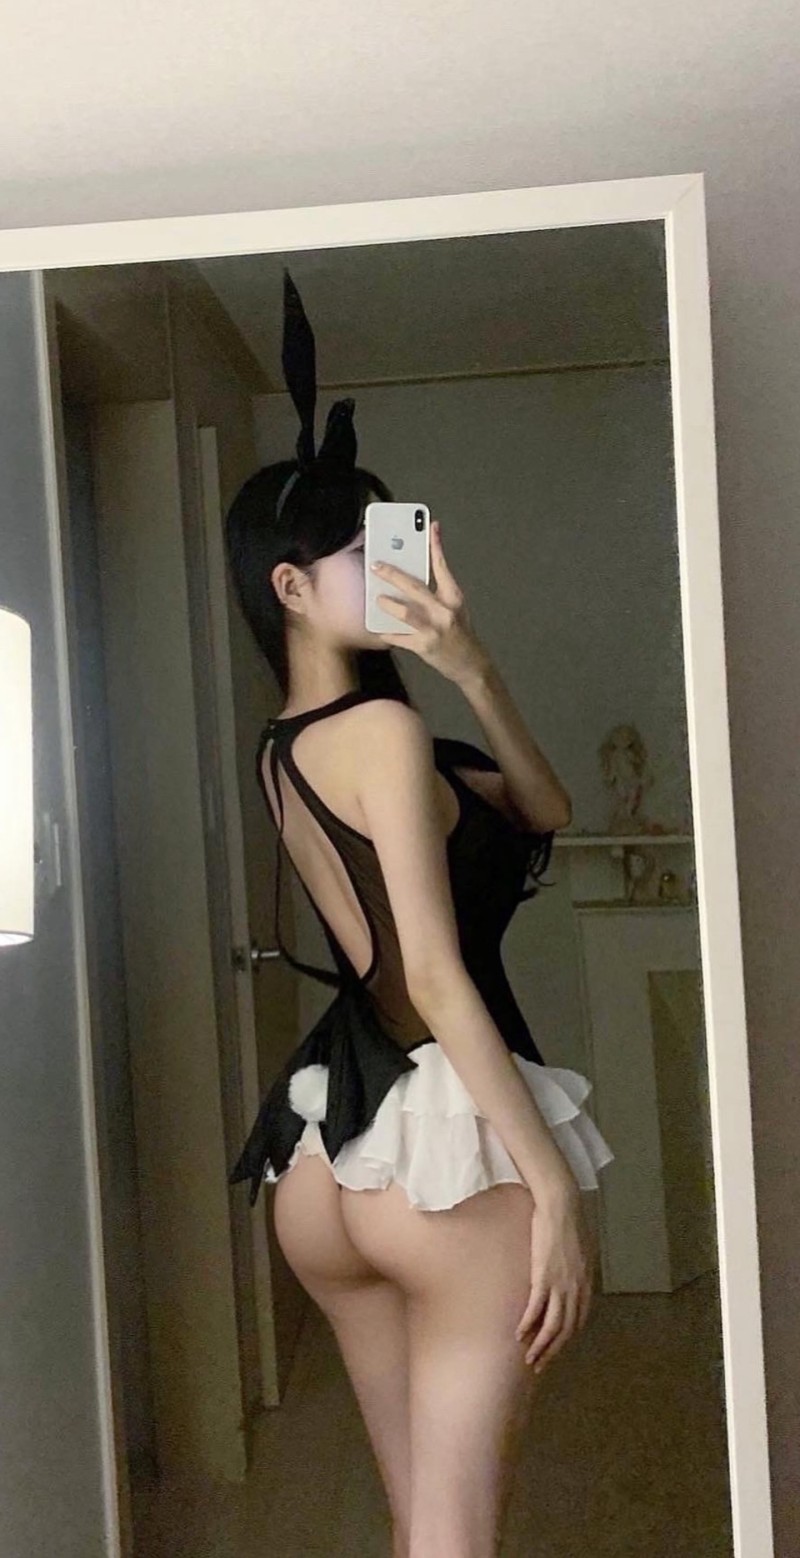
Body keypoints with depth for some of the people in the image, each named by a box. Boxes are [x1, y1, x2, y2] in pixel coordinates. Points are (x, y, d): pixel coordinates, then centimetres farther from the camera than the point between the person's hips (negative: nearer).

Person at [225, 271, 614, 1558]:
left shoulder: (283, 749, 13)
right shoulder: (382, 729, -13)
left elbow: (544, 811, 14)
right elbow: (439, 978, -19)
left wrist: (469, 666, 1)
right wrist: (557, 1187, -16)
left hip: (326, 1155, 9)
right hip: (447, 1143, -9)